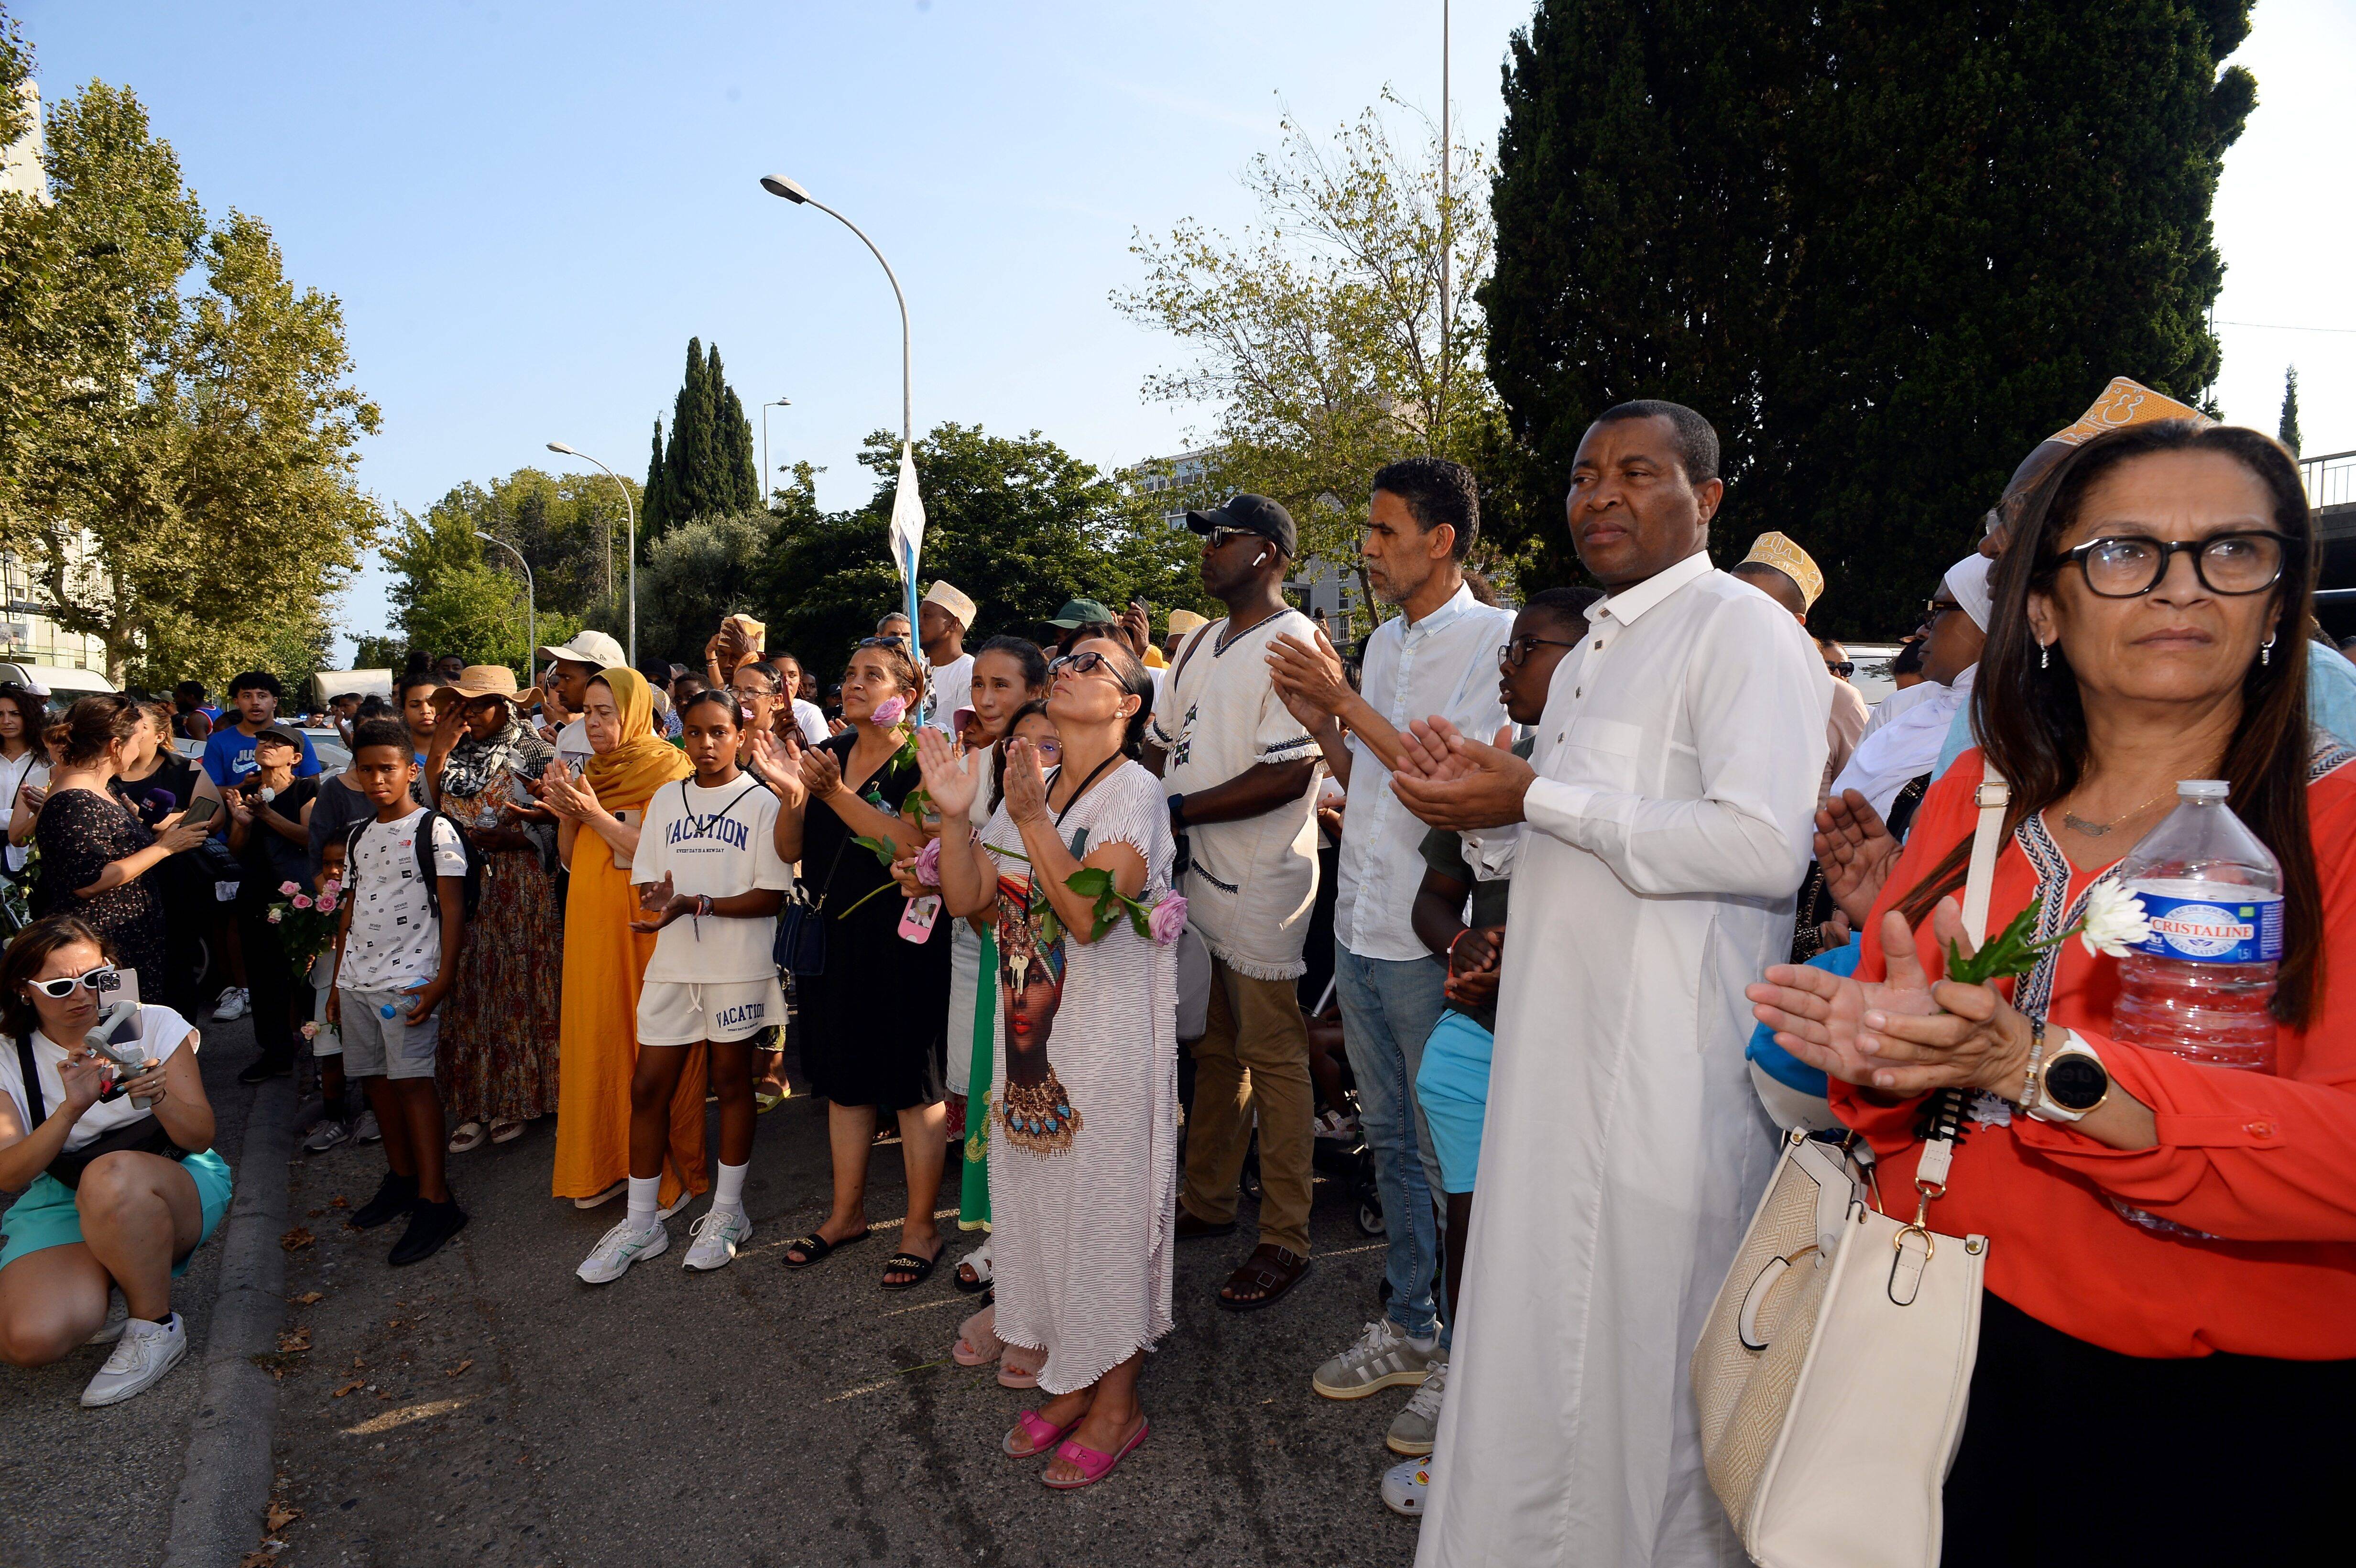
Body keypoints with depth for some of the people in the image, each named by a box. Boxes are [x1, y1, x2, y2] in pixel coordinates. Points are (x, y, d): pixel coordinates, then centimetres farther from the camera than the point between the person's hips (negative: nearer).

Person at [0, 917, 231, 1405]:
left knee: (111, 1176, -39)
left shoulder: (154, 1025, -3)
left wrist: (159, 1097, -28)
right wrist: (72, 1109, -29)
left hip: (174, 1188, -1)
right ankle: (94, 1286, 10)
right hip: (60, 1203, 2)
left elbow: (201, 1138, -6)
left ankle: (156, 1327, -17)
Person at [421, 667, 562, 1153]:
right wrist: (439, 753, -1)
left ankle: (514, 1099, 12)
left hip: (517, 888, -5)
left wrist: (512, 835, -17)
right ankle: (475, 1104, 13)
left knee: (515, 985, 0)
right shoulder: (456, 752, 13)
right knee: (466, 991, 5)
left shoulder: (535, 752, -2)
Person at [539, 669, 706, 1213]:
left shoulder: (669, 770, -7)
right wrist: (566, 815, -3)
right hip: (591, 930, 7)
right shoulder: (592, 771, 14)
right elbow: (571, 860, 15)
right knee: (596, 1043, 9)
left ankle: (668, 1175, 10)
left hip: (646, 930, -7)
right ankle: (607, 1166, 22)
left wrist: (596, 815, -19)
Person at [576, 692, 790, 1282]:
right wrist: (658, 899, -15)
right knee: (648, 1088, 5)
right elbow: (646, 881, 9)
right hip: (673, 963, 4)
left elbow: (772, 897, -10)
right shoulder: (666, 800, 10)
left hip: (739, 965, -4)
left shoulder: (762, 802, -4)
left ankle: (727, 1213, 23)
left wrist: (697, 904, -20)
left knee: (731, 1081, 8)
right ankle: (640, 1223, 19)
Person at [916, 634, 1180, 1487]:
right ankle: (1072, 1383, 32)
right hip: (1032, 1032, 7)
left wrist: (1031, 819, -26)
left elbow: (1088, 912, -24)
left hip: (1109, 1039, -7)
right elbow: (965, 899, 6)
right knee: (1041, 1201, 14)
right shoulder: (1027, 787, 11)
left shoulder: (1132, 790, -12)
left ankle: (1118, 1406, 20)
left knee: (1106, 1206, 3)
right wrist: (954, 812, -6)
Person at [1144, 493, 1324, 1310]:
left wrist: (1180, 810, -18)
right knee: (1214, 1051, 17)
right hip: (1198, 875, 8)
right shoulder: (1201, 646, 16)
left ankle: (1285, 1239, 13)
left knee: (1272, 1058, 1)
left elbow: (1288, 775, -21)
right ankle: (1207, 1202, 32)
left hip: (1263, 884, -8)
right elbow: (1159, 744, 20)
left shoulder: (1292, 644, -12)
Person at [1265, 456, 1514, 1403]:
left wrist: (1347, 704, -16)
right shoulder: (1383, 643, 13)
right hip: (1360, 929, 8)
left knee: (1448, 1154, 5)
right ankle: (1410, 1330, 32)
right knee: (1390, 1141, 17)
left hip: (1432, 942, -7)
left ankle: (1469, 1354, 23)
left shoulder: (1497, 638, -11)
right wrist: (1317, 720, 1)